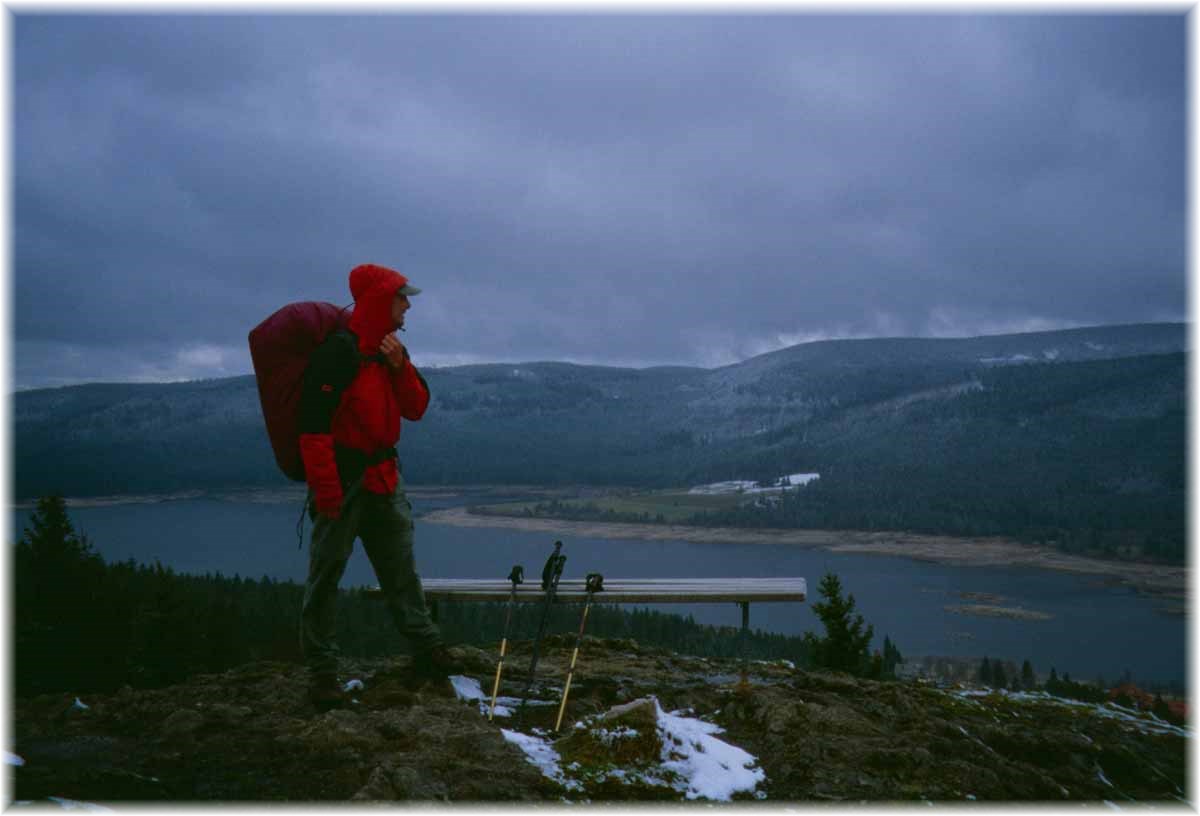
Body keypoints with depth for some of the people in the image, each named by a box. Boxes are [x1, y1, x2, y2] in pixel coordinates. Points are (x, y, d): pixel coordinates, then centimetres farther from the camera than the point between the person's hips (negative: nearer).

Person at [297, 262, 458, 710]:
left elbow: (416, 409, 11)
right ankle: (321, 668, 7)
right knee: (327, 571, -1)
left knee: (401, 567, 15)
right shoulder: (339, 350, -15)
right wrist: (325, 487, -24)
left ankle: (426, 646, 24)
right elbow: (314, 423, -21)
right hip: (344, 476, -8)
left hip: (384, 475, 8)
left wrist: (401, 366, -6)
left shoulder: (392, 350, 12)